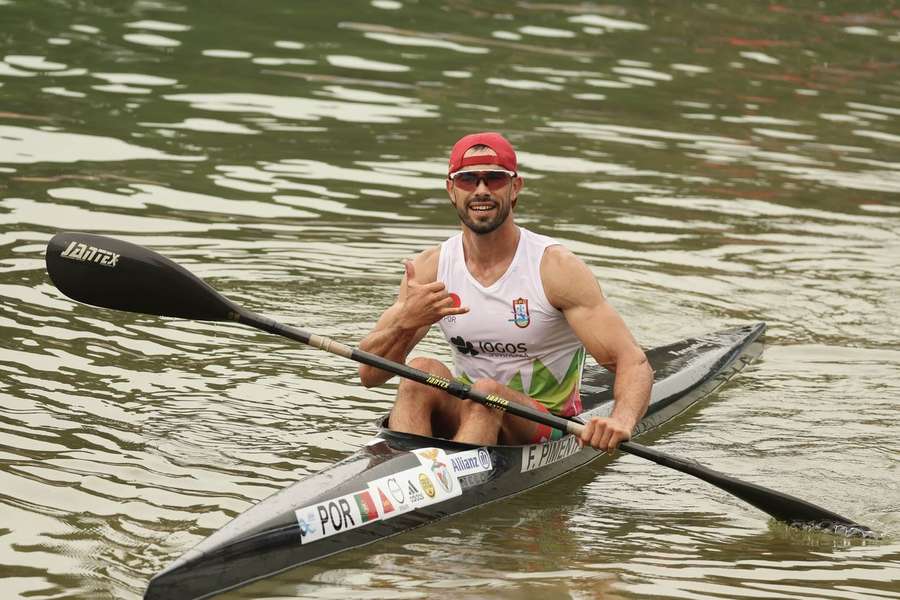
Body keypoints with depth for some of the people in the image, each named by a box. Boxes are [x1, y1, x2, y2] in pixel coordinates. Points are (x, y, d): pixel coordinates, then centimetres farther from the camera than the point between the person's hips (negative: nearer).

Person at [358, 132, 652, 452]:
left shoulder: (555, 267, -13)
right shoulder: (430, 268, -1)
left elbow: (634, 364, -18)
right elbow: (369, 374, -3)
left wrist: (622, 420, -41)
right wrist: (406, 322, -24)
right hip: (463, 416, 3)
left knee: (487, 393, -33)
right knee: (421, 369, -26)